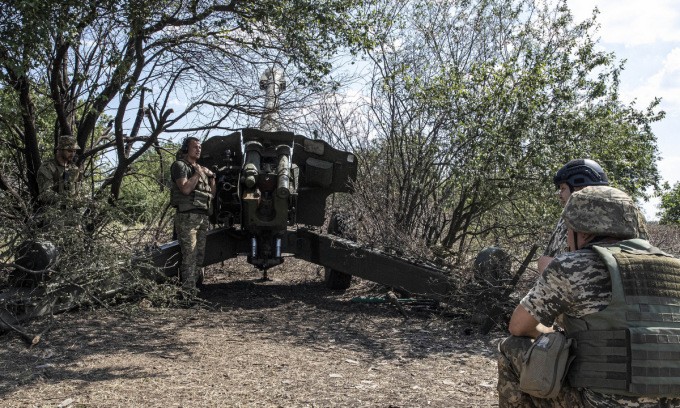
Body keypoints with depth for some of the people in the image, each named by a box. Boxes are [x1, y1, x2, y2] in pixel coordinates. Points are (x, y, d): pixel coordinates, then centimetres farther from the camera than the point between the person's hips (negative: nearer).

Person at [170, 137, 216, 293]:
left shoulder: (201, 168, 22)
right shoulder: (180, 165, -1)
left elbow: (212, 192, 22)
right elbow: (185, 189, -16)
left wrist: (212, 177, 7)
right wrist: (198, 173, -8)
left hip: (203, 216, 8)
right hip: (187, 216, -8)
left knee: (199, 255, 8)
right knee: (190, 254, -12)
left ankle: (194, 285, 14)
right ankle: (188, 289, -12)